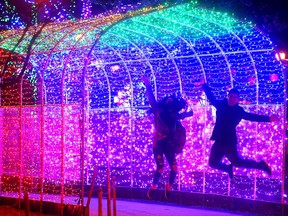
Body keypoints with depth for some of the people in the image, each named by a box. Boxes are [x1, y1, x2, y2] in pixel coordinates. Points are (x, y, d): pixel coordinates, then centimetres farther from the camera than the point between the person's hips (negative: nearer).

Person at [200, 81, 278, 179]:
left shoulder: (239, 111, -3)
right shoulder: (221, 105, 4)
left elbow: (252, 116, -8)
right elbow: (211, 97, 18)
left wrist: (268, 118, -18)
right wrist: (204, 85, 25)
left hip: (229, 141, -4)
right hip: (219, 141, 4)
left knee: (237, 162, -9)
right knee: (213, 163, 11)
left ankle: (260, 164, 12)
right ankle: (229, 168, 40)